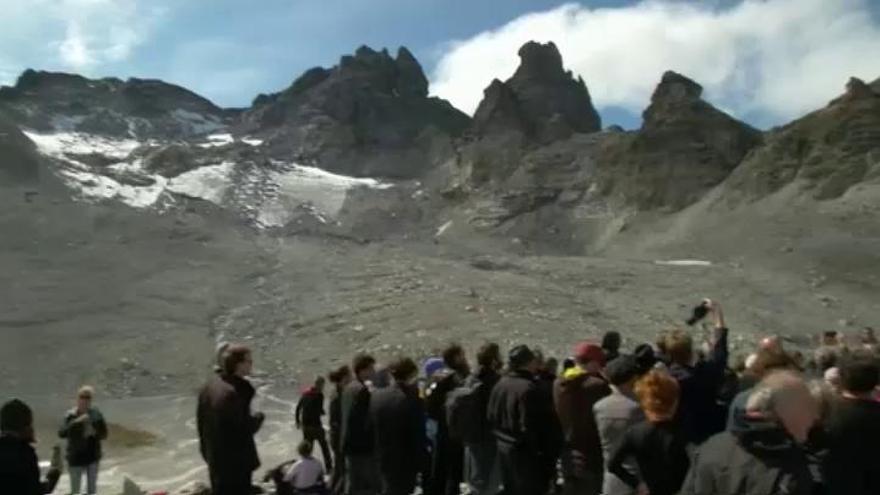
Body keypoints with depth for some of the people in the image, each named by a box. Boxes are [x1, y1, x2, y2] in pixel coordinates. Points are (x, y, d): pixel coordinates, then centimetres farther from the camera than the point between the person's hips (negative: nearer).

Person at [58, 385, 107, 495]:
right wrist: (76, 422, -39)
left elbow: (104, 434, -2)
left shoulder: (96, 414, -7)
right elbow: (61, 433, -28)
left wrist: (94, 433, -22)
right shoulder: (70, 415, -13)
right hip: (76, 458, -2)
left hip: (93, 456, 2)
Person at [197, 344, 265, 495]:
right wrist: (259, 417, -5)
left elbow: (201, 420, 11)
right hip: (236, 460, -9)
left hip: (215, 457, 9)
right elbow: (244, 428, -24)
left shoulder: (210, 385, 2)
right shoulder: (235, 392, -27)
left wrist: (207, 450, 21)